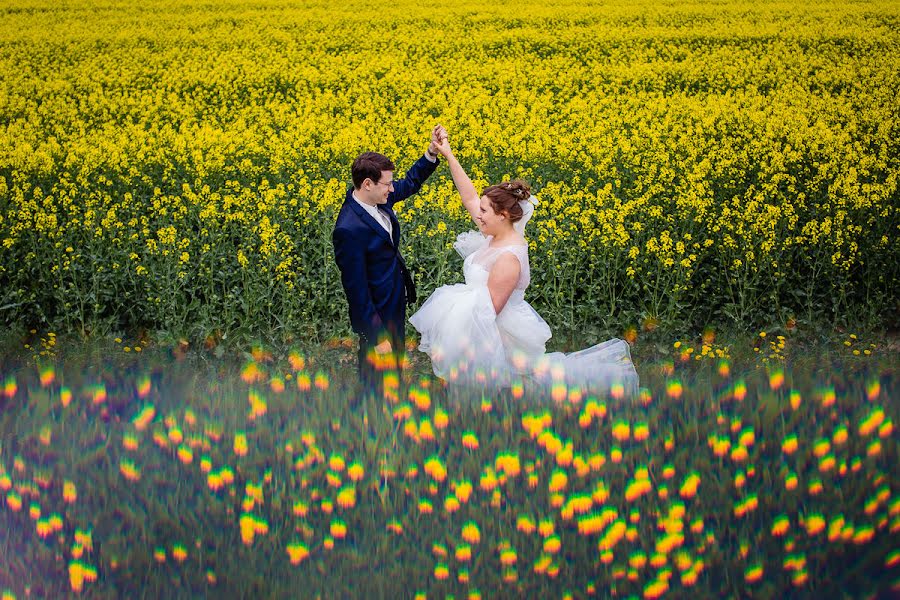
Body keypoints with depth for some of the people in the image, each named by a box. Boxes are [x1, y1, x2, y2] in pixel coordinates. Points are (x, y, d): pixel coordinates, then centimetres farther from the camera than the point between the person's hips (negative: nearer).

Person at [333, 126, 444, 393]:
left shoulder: (377, 198, -9)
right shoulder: (349, 230, -34)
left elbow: (410, 183, 12)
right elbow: (356, 288, -28)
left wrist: (432, 153, -6)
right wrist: (377, 336, -23)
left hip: (397, 302, 9)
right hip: (376, 312, -9)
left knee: (396, 359, 27)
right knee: (378, 371, 13)